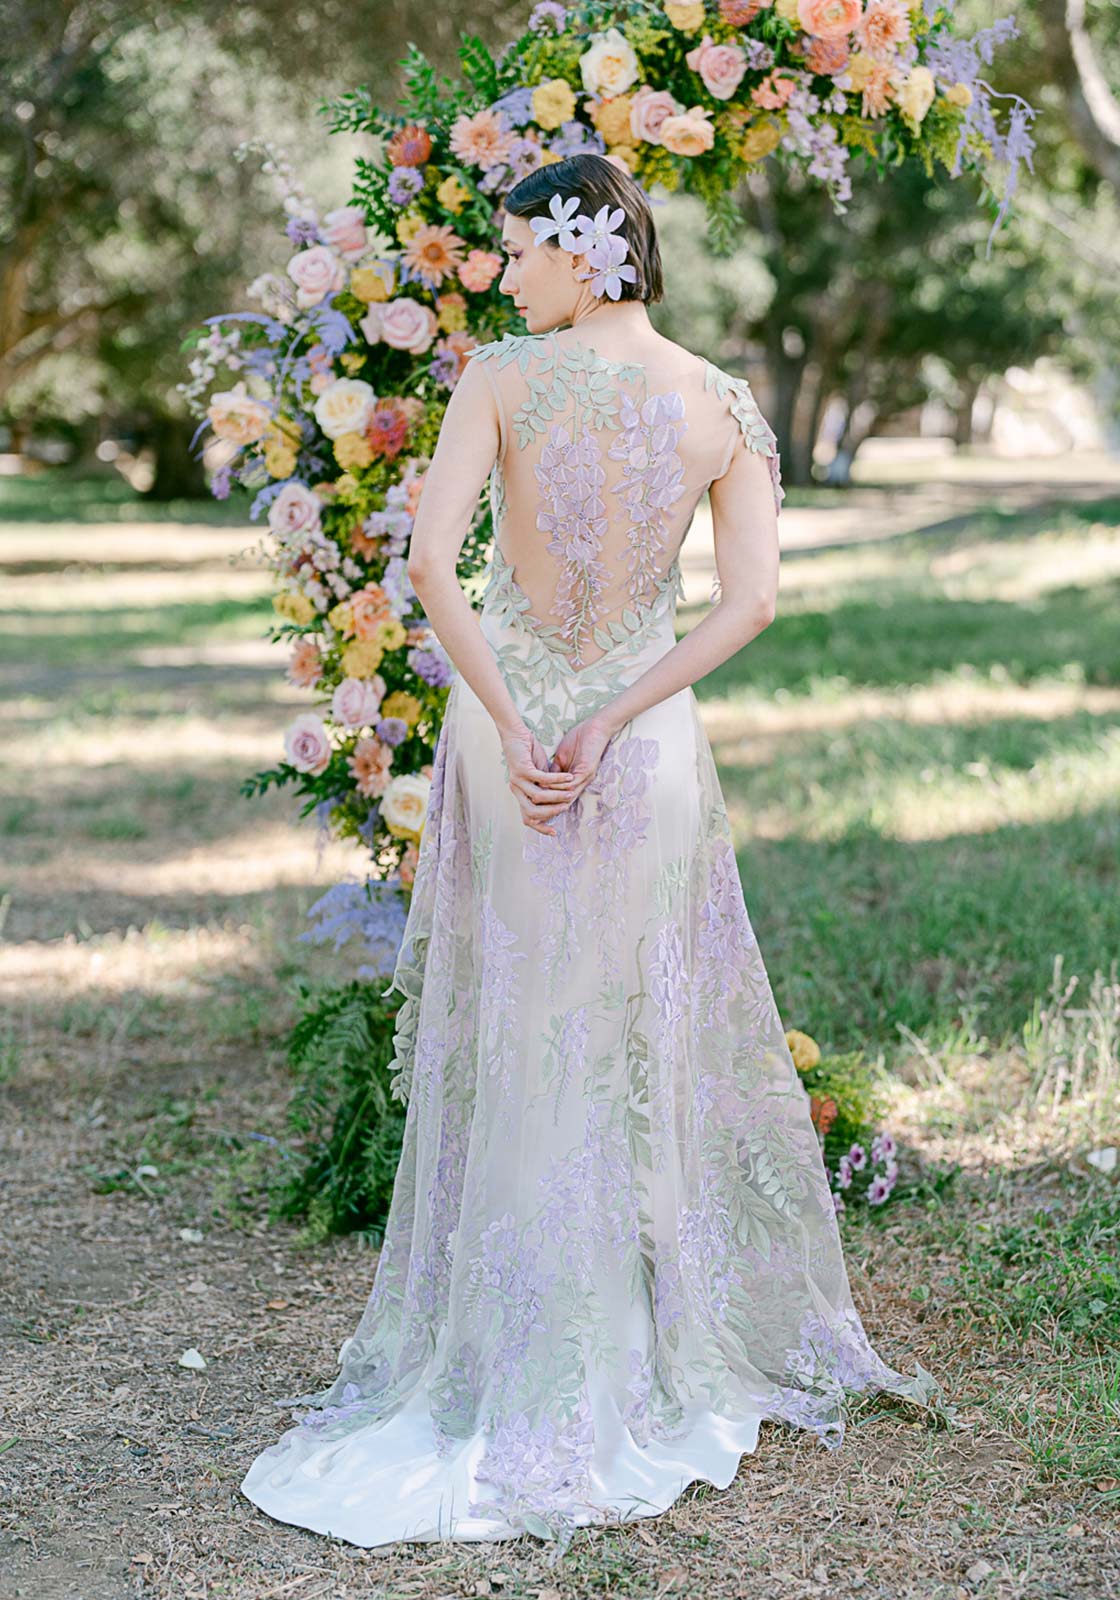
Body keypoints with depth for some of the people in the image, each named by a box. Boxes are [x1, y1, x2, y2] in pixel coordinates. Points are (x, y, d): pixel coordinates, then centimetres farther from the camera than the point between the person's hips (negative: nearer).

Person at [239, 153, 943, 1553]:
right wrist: (607, 726, -13)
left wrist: (512, 727, -12)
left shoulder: (503, 376, -8)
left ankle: (518, 1378, 19)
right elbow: (753, 601, -12)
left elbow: (430, 563, -18)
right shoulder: (726, 406, -1)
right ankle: (665, 1358, 24)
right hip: (648, 744, 2)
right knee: (656, 1050, 13)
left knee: (510, 1053, 9)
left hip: (506, 729, -2)